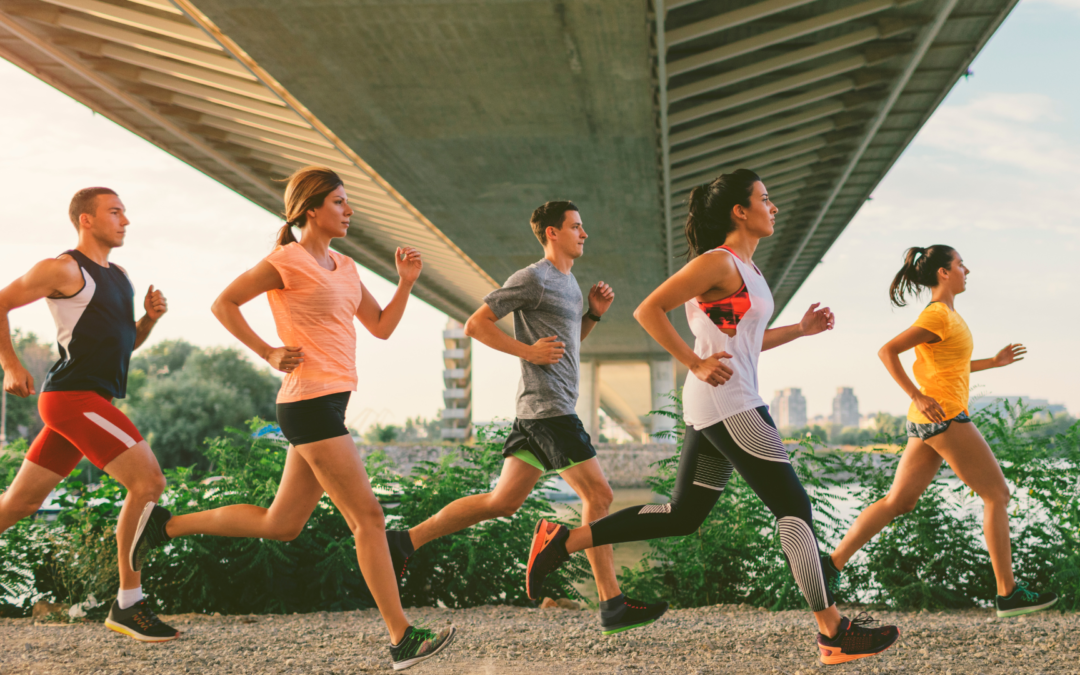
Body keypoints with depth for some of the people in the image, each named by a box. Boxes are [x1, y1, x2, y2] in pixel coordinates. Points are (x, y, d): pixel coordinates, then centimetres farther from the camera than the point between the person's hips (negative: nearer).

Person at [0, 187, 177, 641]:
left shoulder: (118, 277, 20)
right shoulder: (64, 269, -5)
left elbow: (124, 343, 26)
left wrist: (149, 318, 7)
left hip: (94, 401, 9)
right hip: (73, 395, -9)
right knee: (148, 482, -15)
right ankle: (128, 604, -11)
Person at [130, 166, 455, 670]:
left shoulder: (344, 268, 18)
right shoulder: (288, 261, -7)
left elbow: (381, 327, 18)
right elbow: (223, 303, -4)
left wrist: (405, 283, 5)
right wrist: (268, 353, -9)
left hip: (328, 405, 9)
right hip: (309, 403, -9)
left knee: (281, 526, 14)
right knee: (368, 516, -9)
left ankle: (164, 525, 24)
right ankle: (402, 640, -6)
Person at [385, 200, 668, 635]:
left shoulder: (569, 283, 21)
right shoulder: (532, 279, -8)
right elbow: (475, 325, -9)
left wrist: (594, 314, 14)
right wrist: (528, 351, -15)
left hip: (547, 409, 10)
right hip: (548, 407, -10)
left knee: (503, 502, 9)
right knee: (598, 496, -7)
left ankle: (406, 542, 11)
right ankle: (613, 606, -3)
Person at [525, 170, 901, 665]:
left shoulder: (747, 268, 18)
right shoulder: (717, 262, -11)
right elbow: (648, 311, -15)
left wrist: (800, 330, 18)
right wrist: (695, 364, -18)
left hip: (721, 409, 10)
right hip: (726, 404, -10)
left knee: (683, 516, 12)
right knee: (794, 508, -6)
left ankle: (563, 541, 13)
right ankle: (833, 633, -3)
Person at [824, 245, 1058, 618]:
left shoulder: (947, 314, 17)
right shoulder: (938, 315, -13)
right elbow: (887, 351, -17)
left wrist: (994, 362, 23)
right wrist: (918, 398, -21)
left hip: (928, 421, 10)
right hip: (944, 417, -10)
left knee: (898, 502, 8)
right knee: (997, 494, -1)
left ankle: (833, 563, 4)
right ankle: (1008, 593, 3)